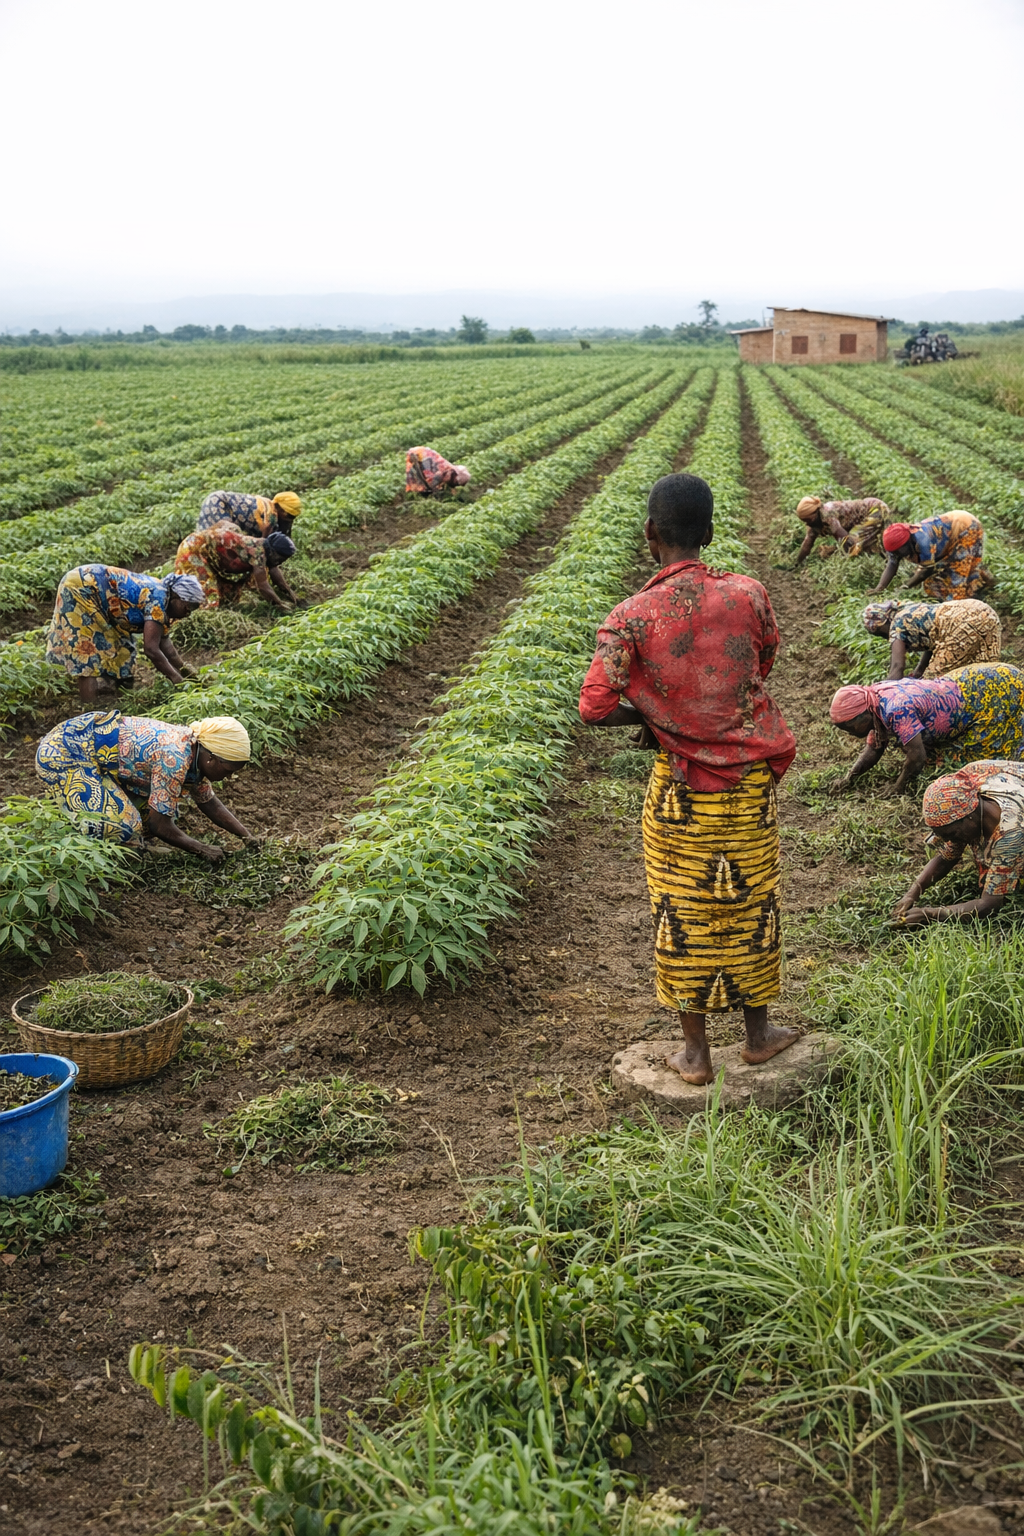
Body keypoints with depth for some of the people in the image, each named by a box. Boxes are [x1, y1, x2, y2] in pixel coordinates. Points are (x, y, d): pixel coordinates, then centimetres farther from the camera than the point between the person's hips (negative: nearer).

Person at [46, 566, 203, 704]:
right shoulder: (157, 600, -25)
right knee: (88, 647, -12)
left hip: (91, 586, 10)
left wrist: (183, 670, 13)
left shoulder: (161, 593, 3)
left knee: (121, 642, 13)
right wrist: (177, 679, -19)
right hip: (81, 587, -10)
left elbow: (163, 641, 14)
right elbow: (151, 648, -27)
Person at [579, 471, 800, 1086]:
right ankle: (758, 1031, 34)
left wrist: (654, 715, 0)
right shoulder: (748, 594, -9)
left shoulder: (633, 616, -16)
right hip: (751, 781, 2)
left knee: (684, 912, 12)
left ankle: (696, 1051, 23)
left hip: (681, 787, -2)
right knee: (752, 902, 18)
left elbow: (595, 709, -18)